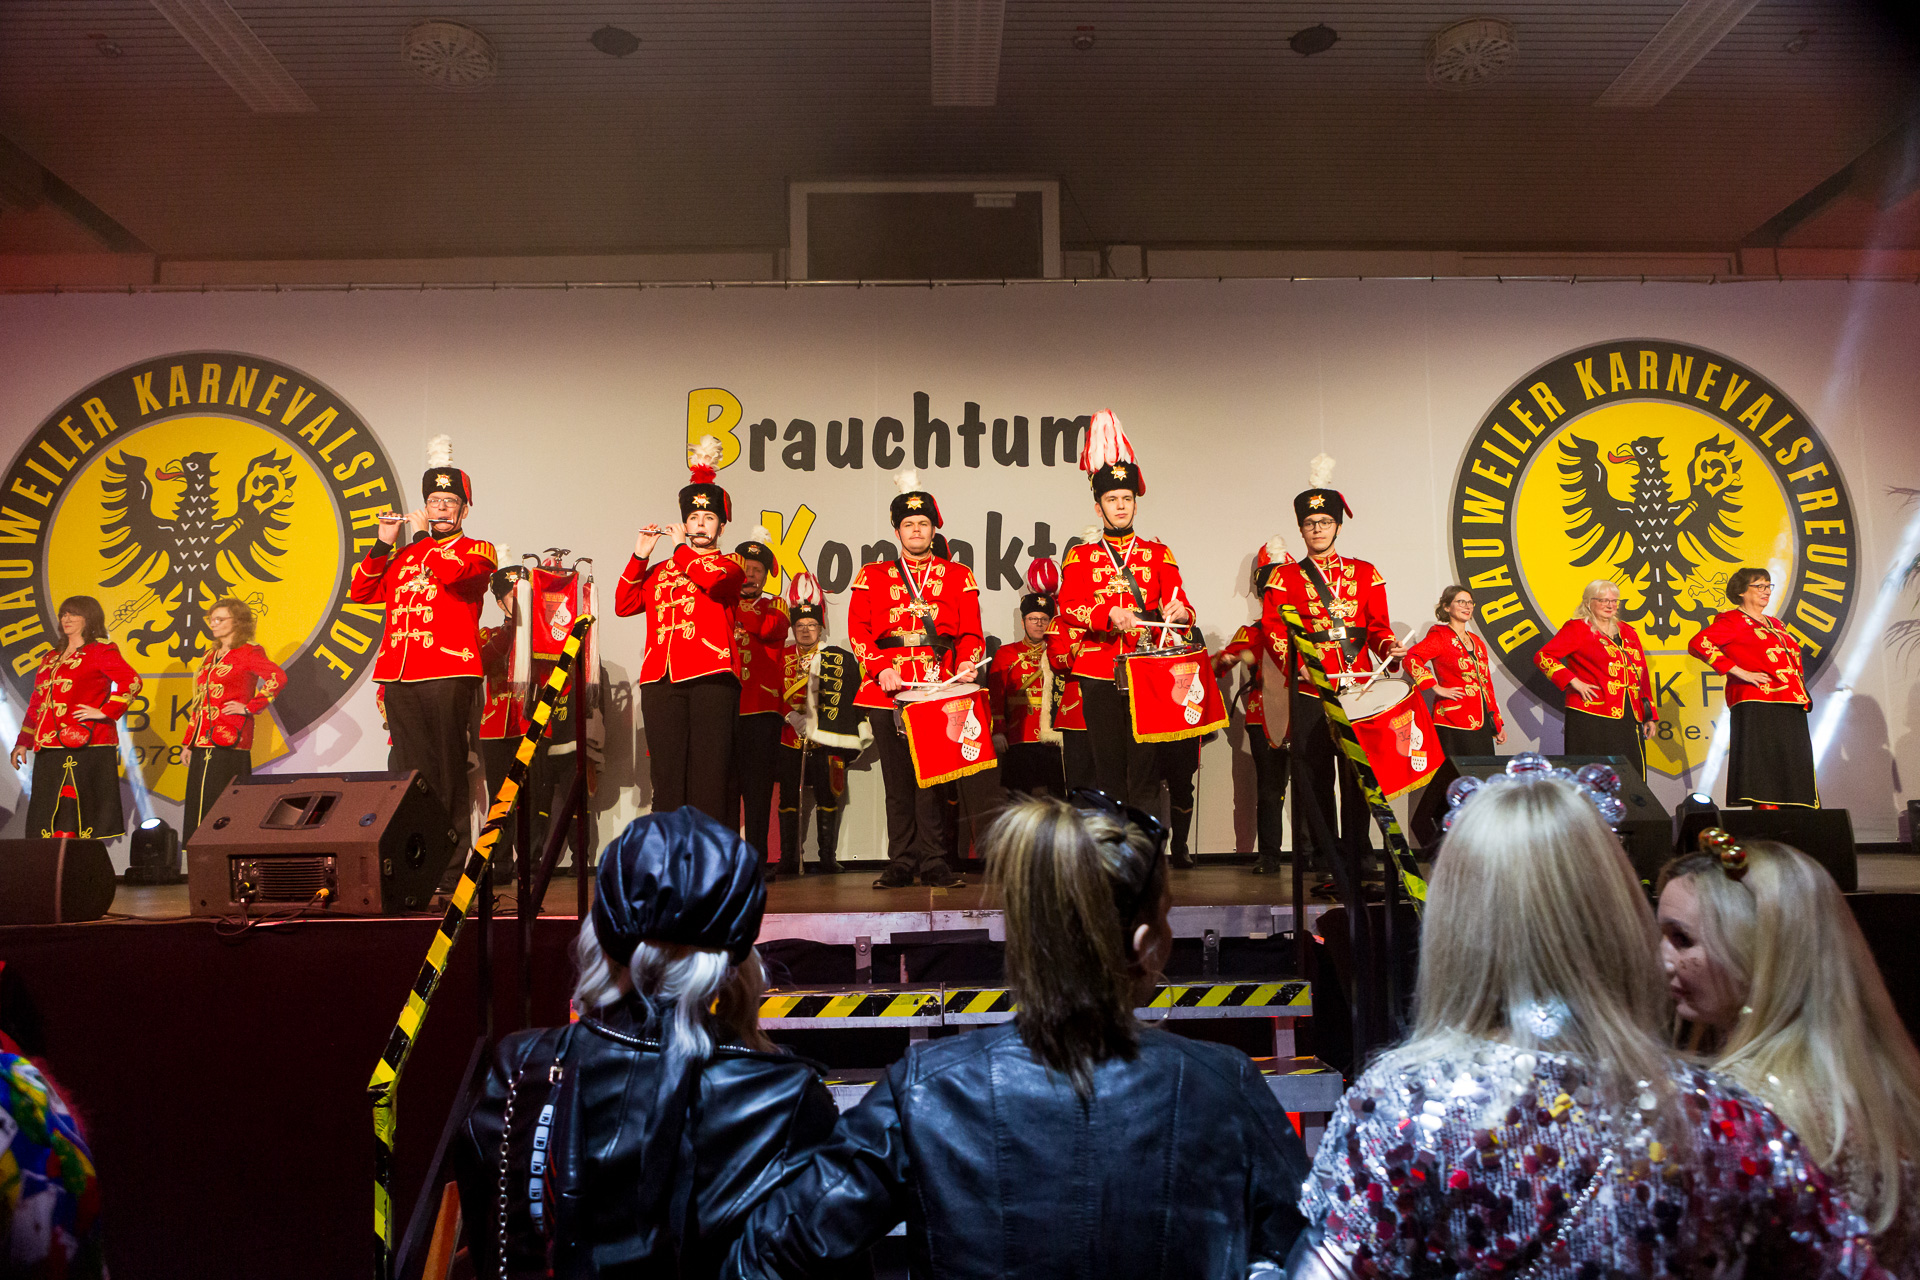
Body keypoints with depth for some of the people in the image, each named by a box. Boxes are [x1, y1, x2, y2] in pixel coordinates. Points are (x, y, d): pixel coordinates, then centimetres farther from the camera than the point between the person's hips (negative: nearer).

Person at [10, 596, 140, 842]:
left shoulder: (100, 651, -1)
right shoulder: (50, 658, 21)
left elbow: (132, 682, -15)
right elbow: (36, 703, 23)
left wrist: (105, 711, -15)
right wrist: (23, 742, 19)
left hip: (88, 748, -7)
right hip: (50, 750, 7)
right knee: (51, 819, 5)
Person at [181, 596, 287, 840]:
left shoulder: (248, 652, -4)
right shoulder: (211, 655, 20)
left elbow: (278, 677, -22)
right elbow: (199, 702, 23)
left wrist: (249, 707, -18)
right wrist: (189, 741, 19)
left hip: (228, 744, -8)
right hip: (203, 743, 8)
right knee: (199, 806, 7)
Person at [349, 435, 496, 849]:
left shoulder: (478, 550, 6)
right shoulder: (403, 557, 23)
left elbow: (450, 570, -16)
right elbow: (361, 592, 17)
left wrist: (422, 535, -1)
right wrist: (383, 543, 10)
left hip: (448, 675, -5)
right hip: (400, 676, 6)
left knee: (448, 776, -5)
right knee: (409, 776, 7)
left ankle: (453, 869, -1)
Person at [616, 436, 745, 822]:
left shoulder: (730, 565, 12)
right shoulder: (660, 570, 25)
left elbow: (710, 578, -11)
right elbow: (623, 605, 16)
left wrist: (681, 549, 4)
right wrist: (639, 557, 8)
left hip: (711, 678, -3)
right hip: (661, 679, 4)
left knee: (709, 774, -5)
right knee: (667, 778, 1)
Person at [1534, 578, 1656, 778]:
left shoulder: (1626, 632, 19)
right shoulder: (1577, 628, 0)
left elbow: (1641, 675, 20)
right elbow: (1542, 657, -9)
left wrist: (1648, 716, 15)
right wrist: (1574, 682, -15)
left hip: (1629, 717, 6)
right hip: (1591, 718, -6)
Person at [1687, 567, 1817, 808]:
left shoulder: (1775, 624, 24)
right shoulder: (1733, 621, -1)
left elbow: (1794, 660, 33)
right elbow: (1698, 643, -17)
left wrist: (1804, 697, 16)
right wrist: (1739, 672, -18)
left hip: (1791, 709, 9)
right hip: (1758, 708, -9)